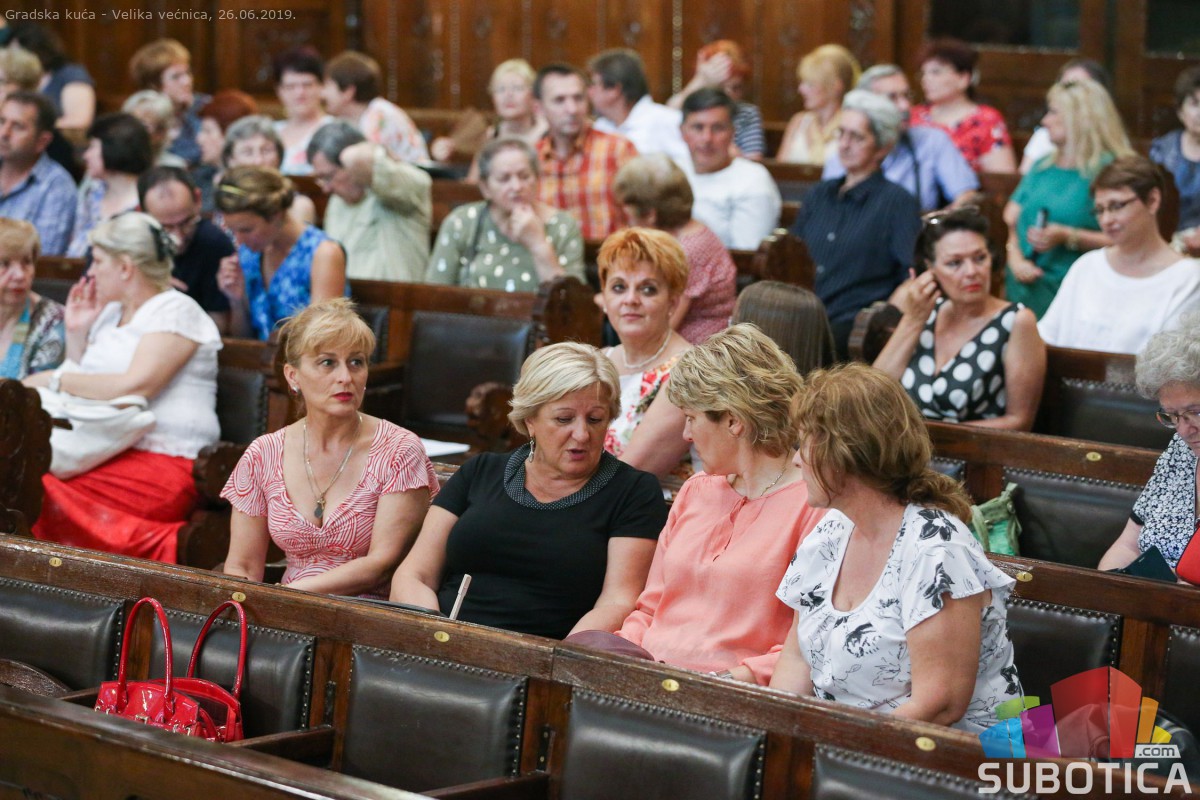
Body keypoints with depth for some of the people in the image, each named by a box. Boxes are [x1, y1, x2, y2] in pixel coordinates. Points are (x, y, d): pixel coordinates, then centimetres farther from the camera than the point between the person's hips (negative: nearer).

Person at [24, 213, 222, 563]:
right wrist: (76, 333, 17)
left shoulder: (176, 310, -2)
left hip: (162, 463, -8)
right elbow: (83, 385, 28)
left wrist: (55, 380, -8)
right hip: (109, 453, 8)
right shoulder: (109, 313, 25)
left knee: (39, 493, -31)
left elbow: (136, 386, -16)